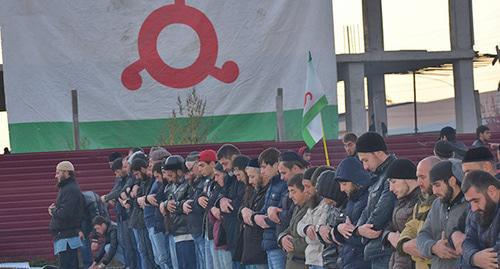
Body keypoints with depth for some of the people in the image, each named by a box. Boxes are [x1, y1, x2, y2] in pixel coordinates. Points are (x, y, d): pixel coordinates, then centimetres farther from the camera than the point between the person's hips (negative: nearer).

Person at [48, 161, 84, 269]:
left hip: (67, 238, -11)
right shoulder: (66, 188, 19)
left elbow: (65, 213, -24)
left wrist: (53, 210, -6)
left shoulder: (70, 190, -15)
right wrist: (54, 209, 5)